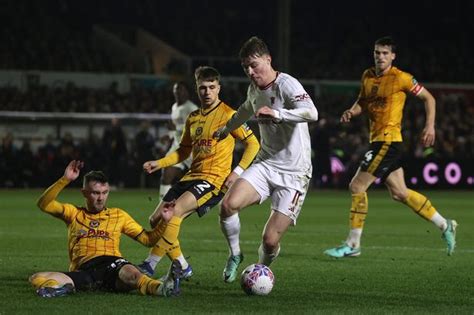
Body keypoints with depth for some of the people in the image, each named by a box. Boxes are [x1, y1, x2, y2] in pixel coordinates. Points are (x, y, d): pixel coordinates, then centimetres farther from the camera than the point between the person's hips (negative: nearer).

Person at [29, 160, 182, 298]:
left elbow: (147, 239, 23)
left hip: (112, 264, -1)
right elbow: (44, 204, 8)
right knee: (37, 278, -25)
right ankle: (67, 287, -54)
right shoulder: (74, 213, 23)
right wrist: (65, 180, -2)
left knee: (130, 273, -38)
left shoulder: (118, 215, 25)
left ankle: (163, 288, -66)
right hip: (83, 269, 1)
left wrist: (164, 222, 5)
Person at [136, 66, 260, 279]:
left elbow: (253, 144, -5)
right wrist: (159, 163, 10)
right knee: (156, 219, 2)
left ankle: (149, 266, -20)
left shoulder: (228, 115, -6)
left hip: (214, 179, -8)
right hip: (192, 176, 8)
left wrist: (237, 171, -14)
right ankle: (182, 267, 13)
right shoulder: (192, 118, 14)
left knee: (173, 213, -26)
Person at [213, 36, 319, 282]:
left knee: (270, 241, -11)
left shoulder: (286, 85, -15)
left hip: (293, 173, -6)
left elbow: (311, 113, -34)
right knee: (228, 204, -23)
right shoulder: (254, 89, 9)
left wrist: (276, 114, -46)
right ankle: (235, 255, 4)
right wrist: (226, 129, 49)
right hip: (265, 164, 6)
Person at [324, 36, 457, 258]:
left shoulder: (400, 78, -9)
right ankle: (444, 225, 24)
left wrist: (430, 126, -7)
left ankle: (352, 244, -5)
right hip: (377, 139, 8)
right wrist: (351, 112, 2)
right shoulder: (367, 76, 11)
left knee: (357, 186, -11)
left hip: (388, 139, -8)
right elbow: (362, 102, 23)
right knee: (399, 193, 12)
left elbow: (428, 98, 0)